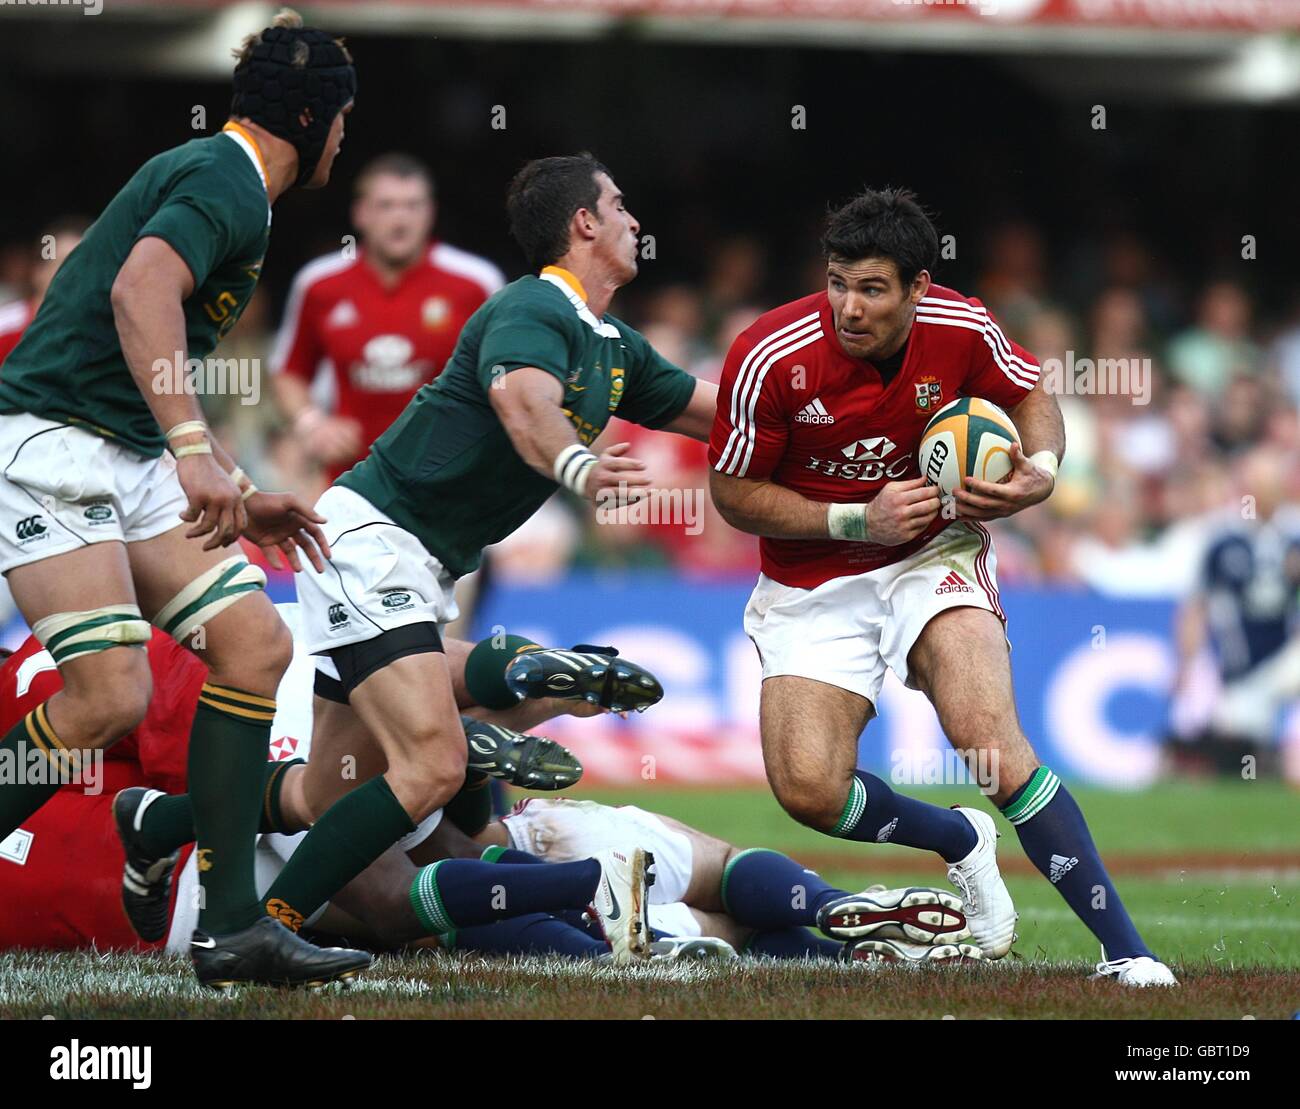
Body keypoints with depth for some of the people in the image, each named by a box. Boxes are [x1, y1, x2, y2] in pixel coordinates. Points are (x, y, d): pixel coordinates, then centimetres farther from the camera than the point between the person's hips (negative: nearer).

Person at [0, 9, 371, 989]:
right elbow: (139, 293, -29)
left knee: (255, 645, 1)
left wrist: (241, 499, 34)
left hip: (132, 462, 10)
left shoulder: (225, 185, 23)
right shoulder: (224, 181, -10)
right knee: (110, 697, -20)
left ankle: (231, 929, 0)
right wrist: (193, 450, -35)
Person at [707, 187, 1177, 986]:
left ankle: (1126, 951, -20)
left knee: (989, 735, -26)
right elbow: (734, 492, -9)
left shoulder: (962, 330, -14)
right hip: (813, 584, 0)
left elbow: (1031, 397, 8)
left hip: (934, 558, 0)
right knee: (808, 790, -18)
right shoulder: (771, 359, -20)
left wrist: (1042, 466, -14)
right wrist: (856, 519, -20)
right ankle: (962, 842, 16)